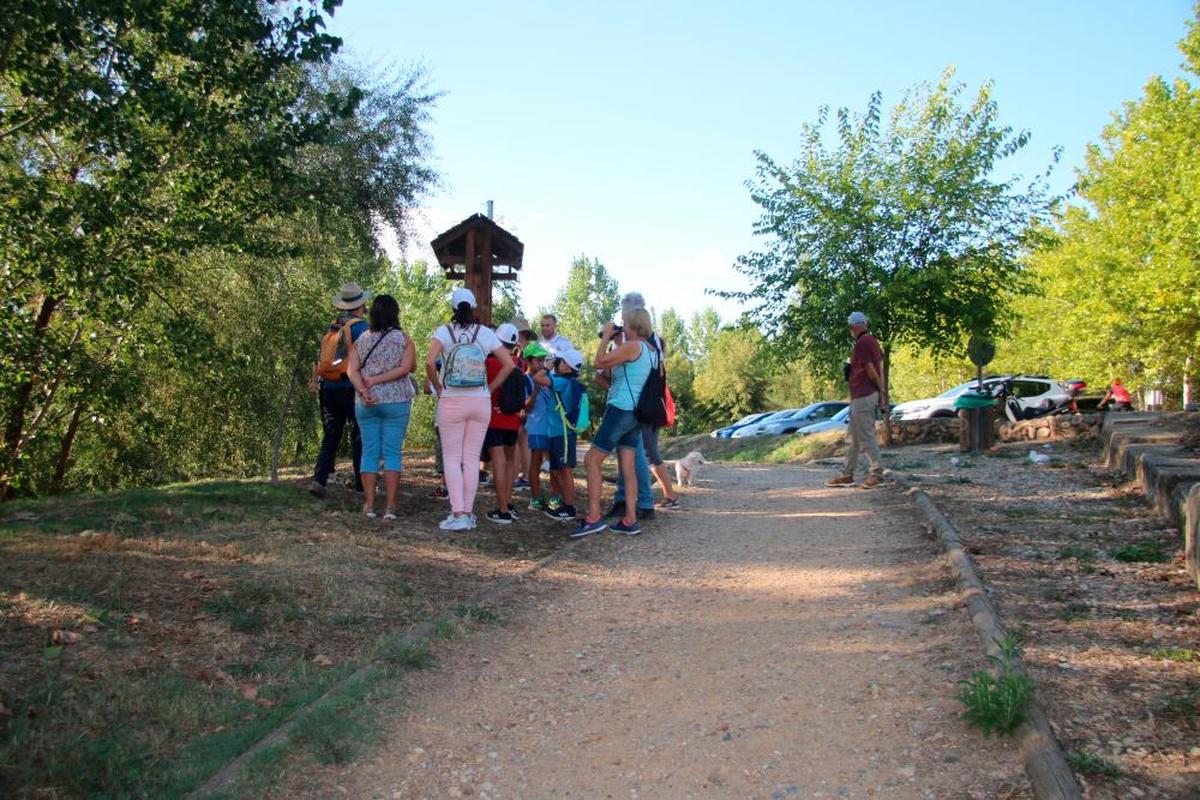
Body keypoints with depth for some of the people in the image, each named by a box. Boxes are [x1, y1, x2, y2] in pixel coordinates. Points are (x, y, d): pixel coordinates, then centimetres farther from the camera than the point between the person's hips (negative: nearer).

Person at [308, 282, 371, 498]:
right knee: (359, 437, 4)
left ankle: (318, 479, -2)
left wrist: (315, 380, 17)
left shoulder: (331, 327, 11)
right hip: (351, 388, -5)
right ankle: (361, 485, 9)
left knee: (330, 436, 11)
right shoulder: (361, 326, -8)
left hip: (328, 387, 6)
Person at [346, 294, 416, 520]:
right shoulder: (404, 339, -1)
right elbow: (405, 368, -13)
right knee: (392, 452, 1)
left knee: (369, 451, 7)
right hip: (396, 402, -2)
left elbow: (352, 371, -4)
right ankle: (391, 506, -1)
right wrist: (376, 380, -11)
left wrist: (362, 390, -15)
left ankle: (369, 504, 8)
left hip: (365, 403, 2)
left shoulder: (361, 340, 6)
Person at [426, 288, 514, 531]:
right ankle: (468, 513, 13)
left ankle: (458, 514, -3)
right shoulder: (485, 333, 2)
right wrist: (490, 388, 7)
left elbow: (429, 362, -19)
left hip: (451, 402, -2)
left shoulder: (444, 332, -4)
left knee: (451, 457, 4)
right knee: (472, 458, 9)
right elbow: (509, 365, 0)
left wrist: (438, 387, -4)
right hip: (481, 402, 2)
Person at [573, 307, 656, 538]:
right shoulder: (649, 350, 15)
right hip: (635, 414, 9)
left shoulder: (632, 346, -14)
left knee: (592, 460, -5)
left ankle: (593, 517, -9)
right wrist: (613, 341, 17)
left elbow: (599, 362, -12)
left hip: (620, 410, -9)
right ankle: (630, 520, 7)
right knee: (627, 467, 8)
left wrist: (606, 337, 0)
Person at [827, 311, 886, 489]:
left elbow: (871, 370, -15)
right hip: (860, 397, 10)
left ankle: (877, 473, 2)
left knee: (866, 436, -4)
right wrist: (882, 391, 11)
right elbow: (880, 366, 14)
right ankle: (847, 474, 17)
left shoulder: (862, 343, -14)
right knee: (853, 437, 13)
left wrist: (880, 390, -4)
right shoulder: (871, 340, 15)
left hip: (862, 397, -10)